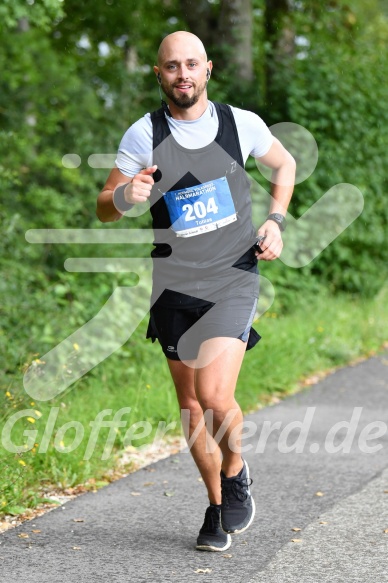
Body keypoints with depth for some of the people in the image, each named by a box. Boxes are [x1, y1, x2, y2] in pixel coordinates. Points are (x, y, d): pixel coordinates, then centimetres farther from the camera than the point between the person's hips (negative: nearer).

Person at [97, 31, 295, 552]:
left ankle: (236, 471, 12)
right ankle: (217, 508, 27)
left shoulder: (241, 124, -2)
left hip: (233, 280, -2)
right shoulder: (144, 135, -4)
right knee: (191, 403, 8)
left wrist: (275, 222, 4)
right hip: (173, 286, 2)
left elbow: (285, 164, 18)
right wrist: (126, 196, -23)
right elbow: (104, 211, -1)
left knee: (214, 394, -18)